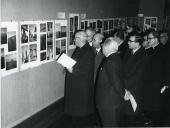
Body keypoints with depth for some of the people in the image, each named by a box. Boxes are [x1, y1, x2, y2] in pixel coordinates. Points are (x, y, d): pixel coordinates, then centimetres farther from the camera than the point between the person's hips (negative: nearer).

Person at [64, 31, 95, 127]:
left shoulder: (88, 52, -21)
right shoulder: (79, 49, 7)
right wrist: (69, 67, 3)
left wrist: (73, 70, -23)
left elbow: (87, 71, -24)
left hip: (82, 86, -9)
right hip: (75, 84, 9)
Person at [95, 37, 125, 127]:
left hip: (108, 102, -10)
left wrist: (123, 94, -14)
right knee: (116, 123, 22)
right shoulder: (117, 58, 6)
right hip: (116, 100, 10)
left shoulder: (110, 62, -24)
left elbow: (116, 81, -26)